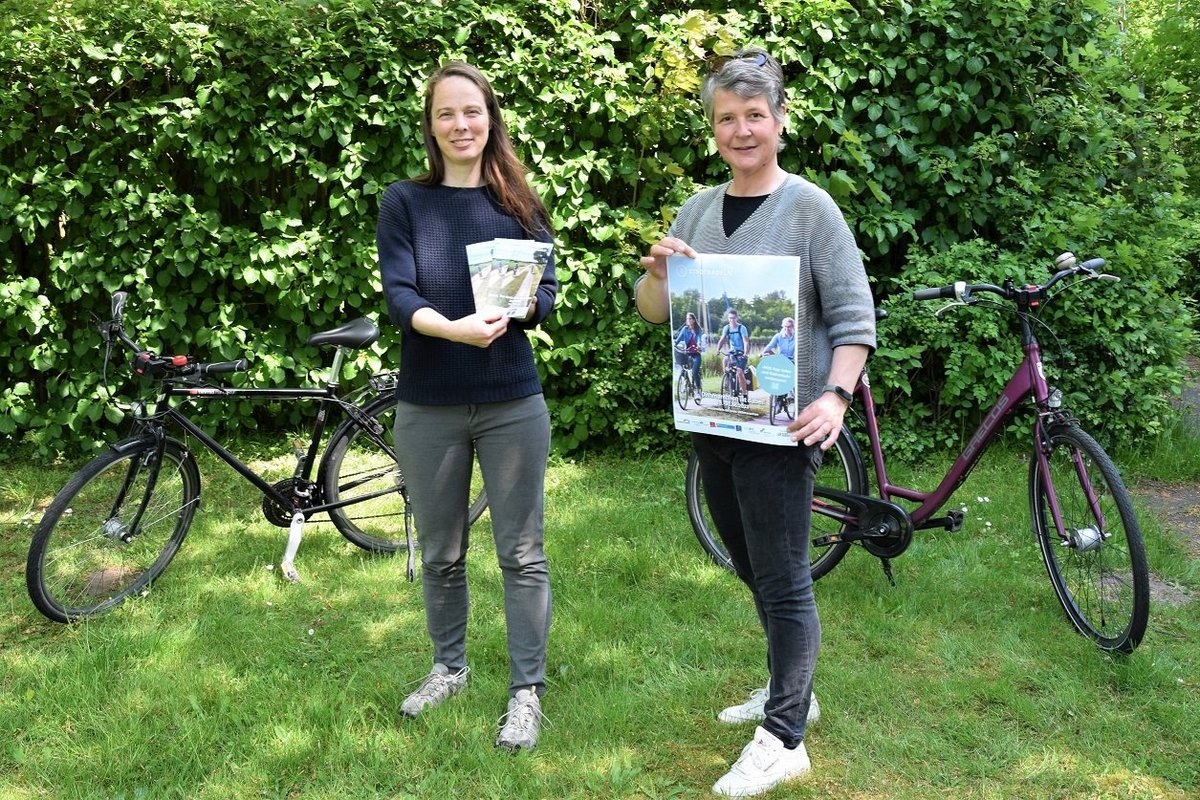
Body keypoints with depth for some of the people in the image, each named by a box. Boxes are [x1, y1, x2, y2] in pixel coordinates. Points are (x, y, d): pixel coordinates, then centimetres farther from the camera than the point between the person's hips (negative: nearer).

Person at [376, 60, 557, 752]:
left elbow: (548, 291, -1)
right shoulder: (405, 202, 1)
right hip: (428, 408, 0)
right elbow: (399, 295, -10)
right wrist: (455, 327, -30)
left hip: (513, 404, 0)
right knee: (441, 554, 13)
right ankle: (450, 667, 33)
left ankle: (528, 690, 16)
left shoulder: (520, 203, 5)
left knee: (522, 553, 4)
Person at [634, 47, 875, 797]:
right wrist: (657, 272, -11)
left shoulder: (808, 207, -7)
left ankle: (784, 739, 8)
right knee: (754, 569, 18)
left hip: (780, 425, -6)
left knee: (782, 580, -2)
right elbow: (655, 313, 11)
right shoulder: (699, 208, 8)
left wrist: (836, 395, -24)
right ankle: (789, 689, 35)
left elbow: (854, 314, -10)